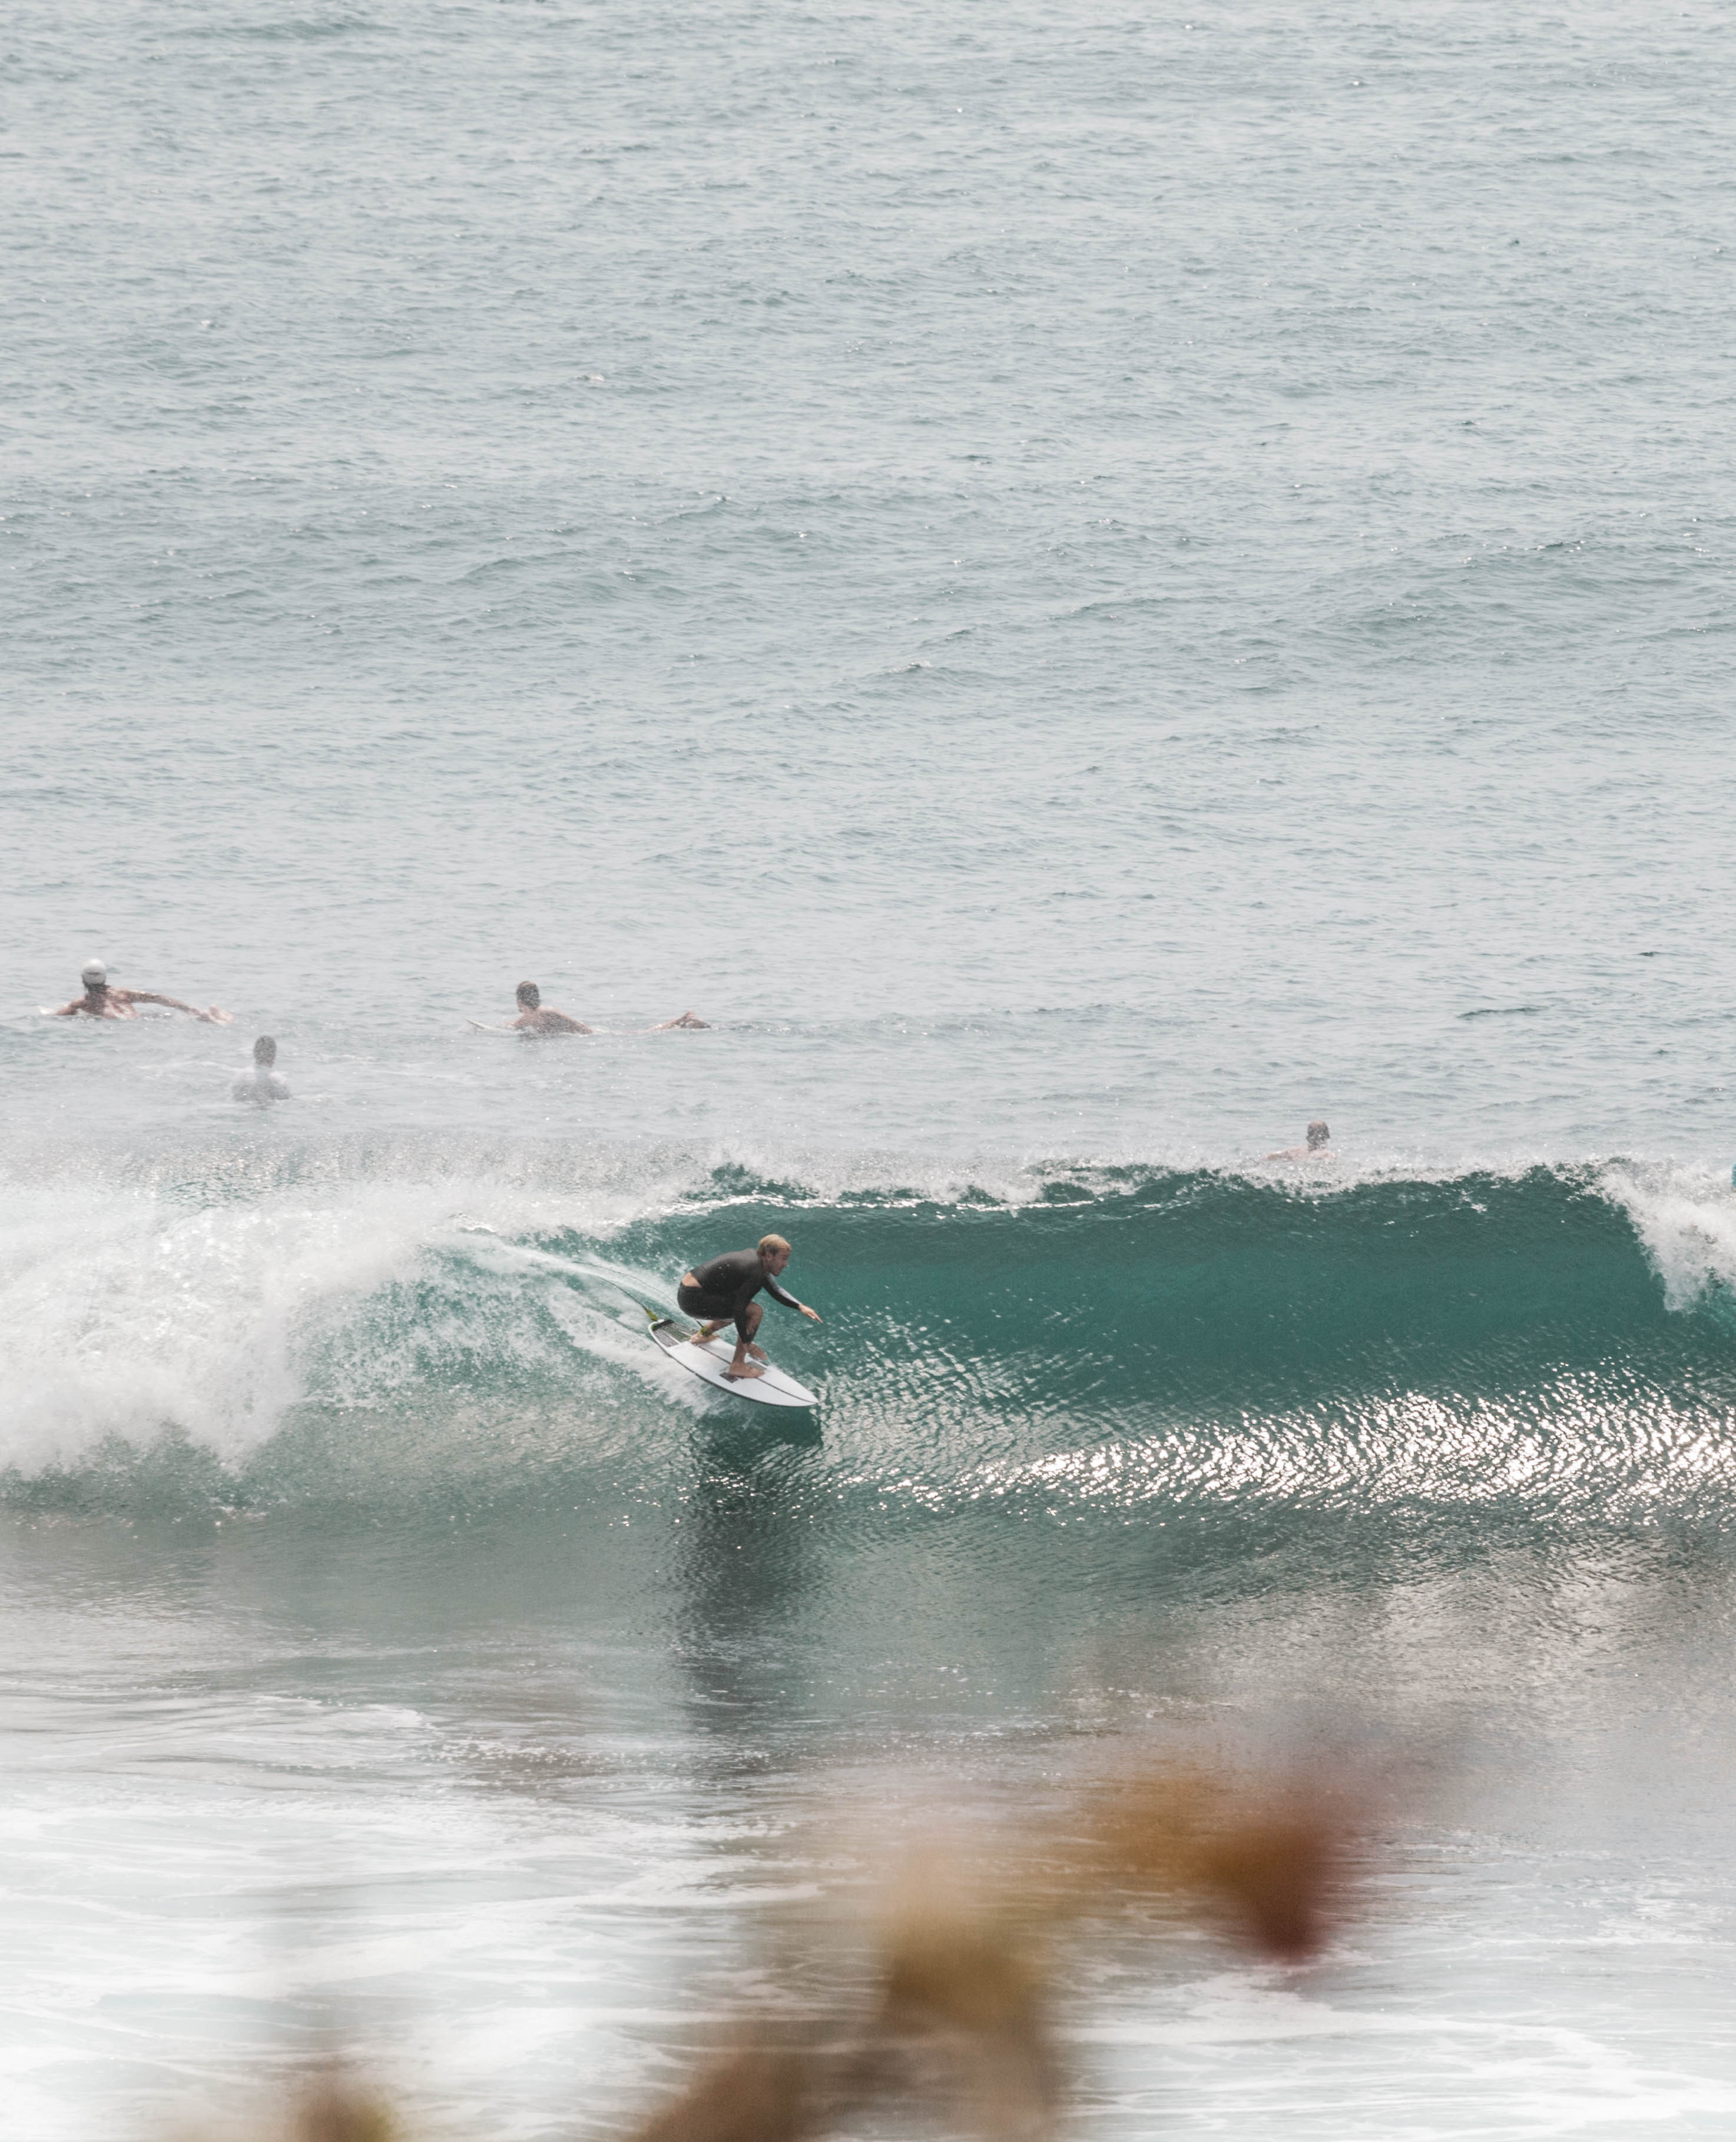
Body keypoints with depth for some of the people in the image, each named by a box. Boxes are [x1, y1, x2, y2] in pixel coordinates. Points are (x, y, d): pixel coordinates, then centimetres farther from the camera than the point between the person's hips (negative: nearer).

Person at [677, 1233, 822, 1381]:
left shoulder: (754, 1257, 9)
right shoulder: (755, 1273, -22)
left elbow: (775, 1291, 20)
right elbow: (738, 1309, -24)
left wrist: (800, 1306, 9)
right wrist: (747, 1344, -20)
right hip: (693, 1299, -10)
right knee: (754, 1311, -15)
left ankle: (703, 1334, 38)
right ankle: (737, 1366, -9)